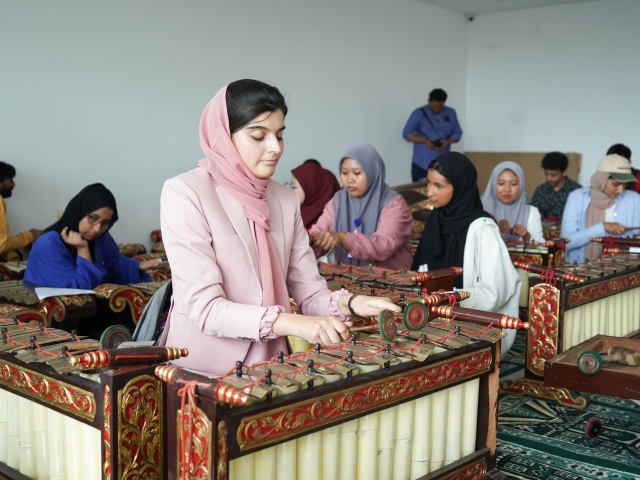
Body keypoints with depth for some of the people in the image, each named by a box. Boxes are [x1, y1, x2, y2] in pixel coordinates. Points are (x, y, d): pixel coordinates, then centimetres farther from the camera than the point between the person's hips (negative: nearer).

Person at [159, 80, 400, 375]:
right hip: (203, 371, -6)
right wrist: (291, 323, -28)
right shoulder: (184, 193, -10)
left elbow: (308, 292, 5)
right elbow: (205, 308, -17)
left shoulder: (286, 200, 8)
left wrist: (350, 303, -15)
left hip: (270, 366, 6)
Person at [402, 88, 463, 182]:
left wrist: (447, 142, -10)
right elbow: (406, 134, -3)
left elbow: (457, 133, 11)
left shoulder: (451, 113, 8)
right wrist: (425, 141, -17)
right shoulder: (419, 113, -3)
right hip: (421, 164, -2)